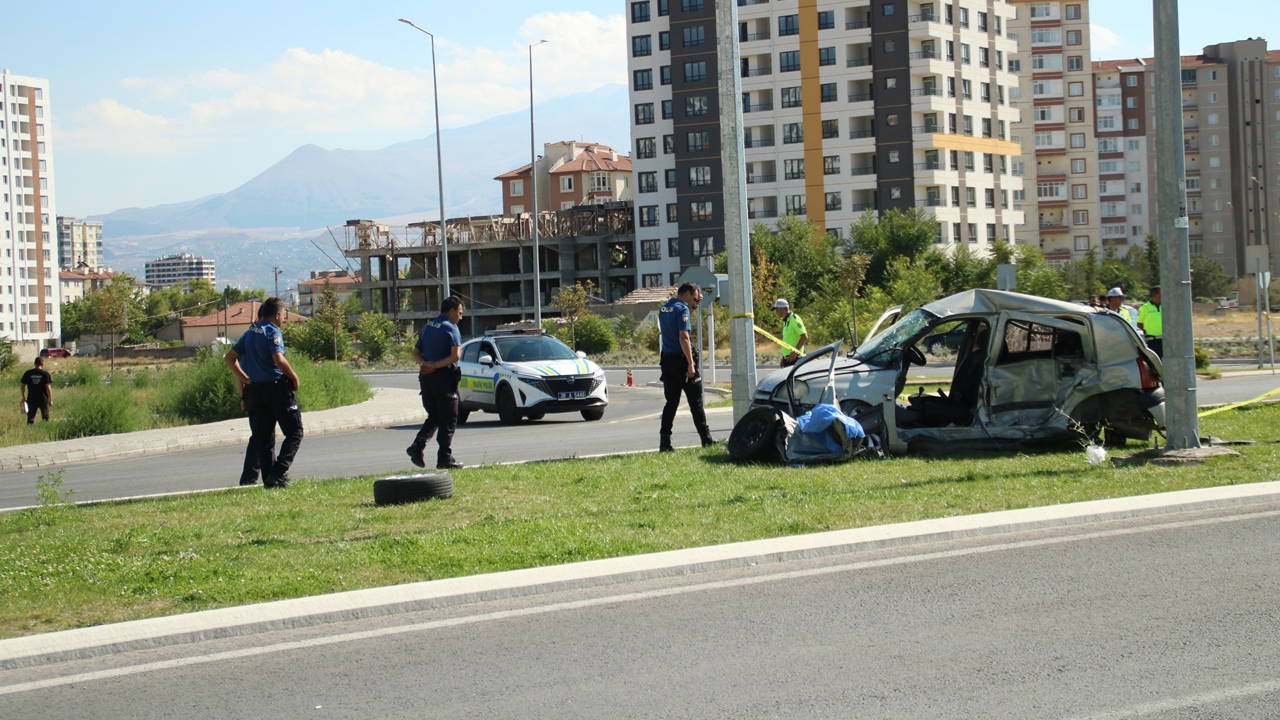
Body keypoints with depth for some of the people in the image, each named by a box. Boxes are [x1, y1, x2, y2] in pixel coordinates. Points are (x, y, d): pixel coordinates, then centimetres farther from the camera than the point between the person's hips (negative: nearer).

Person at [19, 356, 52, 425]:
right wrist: (50, 400, -3)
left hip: (31, 399, 2)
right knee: (45, 418, 12)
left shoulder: (27, 373, 1)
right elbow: (48, 388, -11)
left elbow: (23, 386, 6)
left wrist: (24, 397, 19)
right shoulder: (46, 374, -7)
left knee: (30, 419, 5)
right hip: (43, 399, -2)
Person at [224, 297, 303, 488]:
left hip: (254, 391, 7)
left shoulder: (249, 333, 13)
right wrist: (294, 376, -11)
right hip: (277, 387, -7)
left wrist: (242, 377, 15)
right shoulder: (273, 332, -9)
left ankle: (248, 478, 7)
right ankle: (279, 473, -14)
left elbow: (229, 358, 14)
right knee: (294, 433, 0)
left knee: (260, 437, 13)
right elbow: (278, 359, -23)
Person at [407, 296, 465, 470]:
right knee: (448, 420, 2)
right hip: (444, 377, -7)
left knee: (434, 417, 16)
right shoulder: (451, 328, -8)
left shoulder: (427, 327, 15)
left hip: (426, 378, 7)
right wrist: (434, 366, -15)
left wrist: (424, 364, -4)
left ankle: (417, 446, -3)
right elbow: (456, 356, -20)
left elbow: (416, 352, 15)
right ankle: (445, 458, 2)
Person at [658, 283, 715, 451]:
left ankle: (664, 442, 2)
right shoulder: (682, 309, -12)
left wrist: (692, 308, 26)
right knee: (696, 402, 1)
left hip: (667, 359, 7)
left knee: (671, 402, 9)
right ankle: (706, 439, 5)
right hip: (681, 359, -7)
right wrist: (690, 364, -20)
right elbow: (683, 337, -20)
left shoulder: (664, 309, 13)